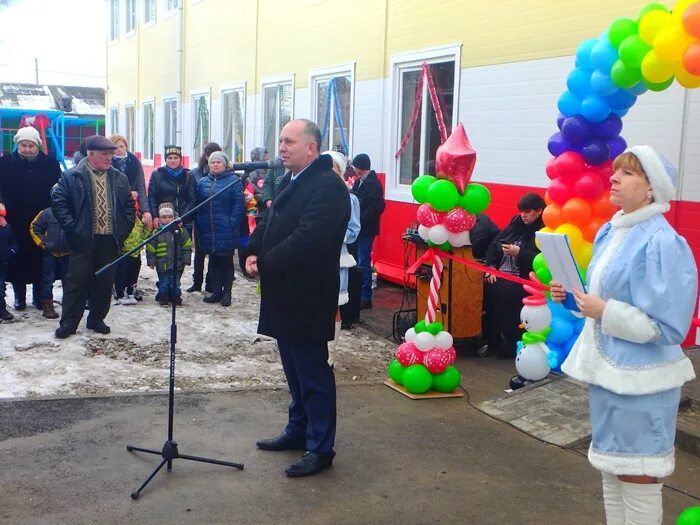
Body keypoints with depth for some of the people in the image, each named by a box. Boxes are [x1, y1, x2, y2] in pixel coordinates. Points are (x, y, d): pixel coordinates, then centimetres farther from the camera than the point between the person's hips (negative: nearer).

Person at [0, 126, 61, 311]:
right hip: (15, 222, 0)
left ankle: (39, 295, 18)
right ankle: (19, 296, 17)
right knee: (16, 260, 5)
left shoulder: (51, 164, 2)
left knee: (40, 259, 5)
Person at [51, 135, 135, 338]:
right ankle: (69, 322, 10)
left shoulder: (120, 178, 10)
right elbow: (58, 201, -5)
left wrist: (124, 228, 5)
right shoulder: (72, 176, -3)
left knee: (105, 282, 10)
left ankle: (96, 319, 23)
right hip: (84, 240, -4)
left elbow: (129, 205, 15)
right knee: (77, 281, 0)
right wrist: (71, 228, -9)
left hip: (111, 240, 4)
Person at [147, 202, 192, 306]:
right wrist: (151, 261, -1)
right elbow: (150, 248, 1)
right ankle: (163, 298, 21)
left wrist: (186, 259, -1)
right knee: (163, 283, 5)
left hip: (177, 264, 1)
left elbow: (187, 246, 3)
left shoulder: (180, 230, -1)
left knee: (175, 283, 6)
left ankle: (176, 299, 21)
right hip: (162, 264, -1)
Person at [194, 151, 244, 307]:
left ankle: (226, 293, 11)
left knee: (226, 261, 3)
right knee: (213, 261, 11)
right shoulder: (203, 182, 12)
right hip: (208, 231, 5)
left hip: (226, 231, -5)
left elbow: (239, 204, -9)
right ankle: (216, 291, 20)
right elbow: (197, 204, 14)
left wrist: (232, 223, -16)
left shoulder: (233, 181, -4)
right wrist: (198, 223, 5)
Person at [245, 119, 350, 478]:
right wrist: (254, 253, -1)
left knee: (313, 372, -1)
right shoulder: (289, 182, 14)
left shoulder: (327, 186, -18)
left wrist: (266, 262, -18)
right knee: (294, 369, 19)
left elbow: (307, 238, -27)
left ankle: (320, 448, 8)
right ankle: (298, 430, 33)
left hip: (308, 297, -10)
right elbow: (268, 223, 18)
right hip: (284, 294, 10)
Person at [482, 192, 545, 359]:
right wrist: (491, 266, 0)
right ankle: (491, 340, -8)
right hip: (500, 273, 7)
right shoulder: (516, 223, 15)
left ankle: (512, 345, -17)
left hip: (524, 279, -6)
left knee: (504, 292, -33)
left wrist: (519, 253, -19)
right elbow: (494, 244, 14)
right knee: (485, 288, -19)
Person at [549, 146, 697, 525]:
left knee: (637, 479, 4)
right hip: (606, 369, 9)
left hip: (640, 380, -9)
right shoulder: (609, 231, 8)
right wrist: (574, 294, 3)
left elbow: (668, 326, -21)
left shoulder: (662, 242, -18)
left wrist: (604, 311, -22)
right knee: (610, 470, 20)